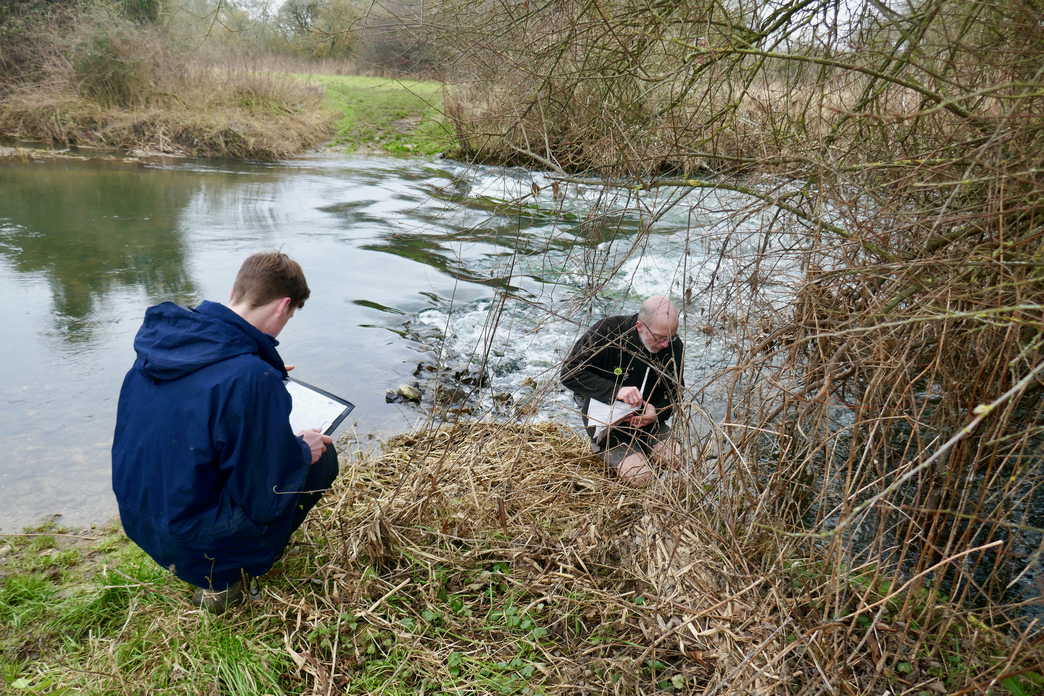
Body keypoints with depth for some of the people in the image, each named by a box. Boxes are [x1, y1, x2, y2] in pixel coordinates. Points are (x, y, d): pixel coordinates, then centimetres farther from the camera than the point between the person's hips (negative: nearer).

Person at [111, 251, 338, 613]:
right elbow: (265, 500, -22)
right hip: (194, 544, -7)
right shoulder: (253, 380, -30)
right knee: (322, 456, 7)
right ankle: (223, 576, 8)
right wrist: (302, 450, -5)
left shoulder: (160, 337, -5)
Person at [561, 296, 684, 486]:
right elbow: (569, 373, -24)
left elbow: (674, 390, 6)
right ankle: (602, 446, 7)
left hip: (647, 420, 5)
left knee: (679, 462, -18)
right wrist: (615, 390, -36)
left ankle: (642, 448, 12)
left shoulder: (673, 345, -7)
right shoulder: (608, 332, -20)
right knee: (639, 477, -22)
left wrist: (657, 412, -17)